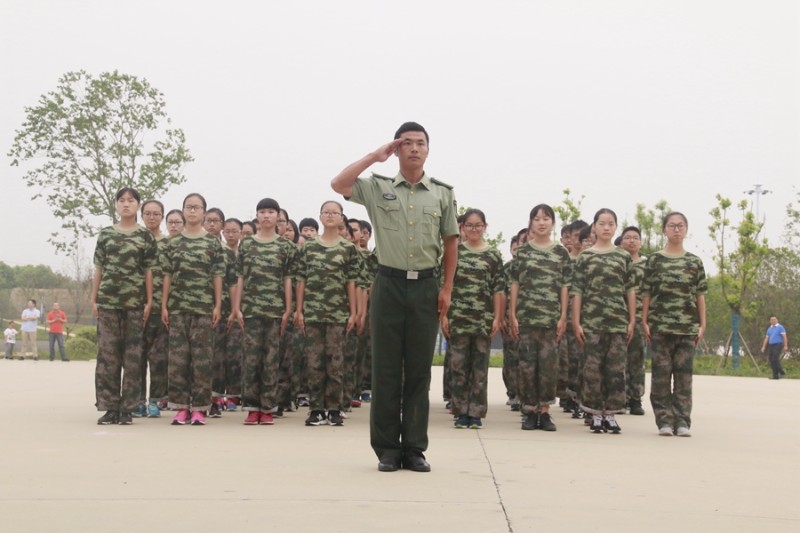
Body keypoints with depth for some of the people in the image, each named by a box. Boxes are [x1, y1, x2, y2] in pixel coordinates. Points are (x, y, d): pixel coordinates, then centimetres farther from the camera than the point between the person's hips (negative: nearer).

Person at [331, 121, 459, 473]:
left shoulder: (442, 193, 8)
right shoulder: (378, 188, 4)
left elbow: (450, 243, 11)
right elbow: (338, 184, -10)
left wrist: (447, 288, 4)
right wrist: (375, 156, -5)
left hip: (426, 287, 1)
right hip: (389, 284, -1)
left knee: (419, 370, 5)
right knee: (386, 369, 1)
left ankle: (414, 448, 12)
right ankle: (387, 448, 8)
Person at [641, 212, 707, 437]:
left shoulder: (694, 262, 10)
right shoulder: (654, 260, 5)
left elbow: (700, 296, 10)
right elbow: (646, 293, 4)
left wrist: (702, 324, 4)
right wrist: (644, 321, -2)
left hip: (687, 326, 1)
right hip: (660, 325, -1)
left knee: (684, 374, 1)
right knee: (661, 373, 0)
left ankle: (682, 420, 5)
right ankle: (664, 420, 5)